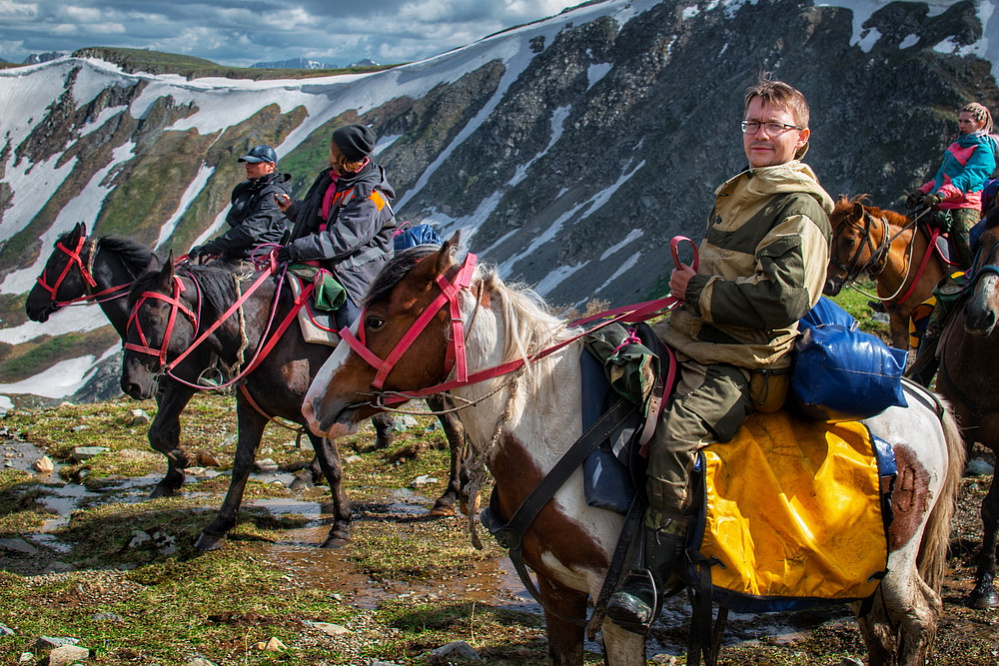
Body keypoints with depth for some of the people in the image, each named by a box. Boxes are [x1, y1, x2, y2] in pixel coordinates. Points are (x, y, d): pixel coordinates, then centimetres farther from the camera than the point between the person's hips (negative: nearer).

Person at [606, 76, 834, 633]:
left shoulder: (801, 209, -11)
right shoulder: (739, 194, 19)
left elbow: (782, 298, -24)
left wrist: (698, 290, -15)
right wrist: (687, 281, 13)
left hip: (743, 367, -10)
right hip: (694, 347, 10)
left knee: (674, 440, -31)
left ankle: (654, 578, -21)